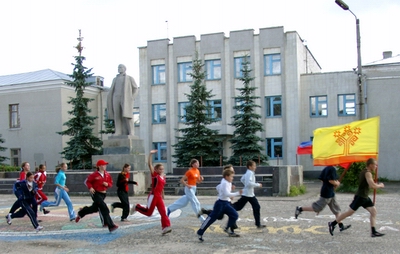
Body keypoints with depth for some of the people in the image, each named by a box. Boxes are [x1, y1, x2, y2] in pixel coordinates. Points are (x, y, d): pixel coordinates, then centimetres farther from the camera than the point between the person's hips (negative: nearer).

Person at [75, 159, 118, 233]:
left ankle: (81, 212, 51)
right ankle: (110, 226, -19)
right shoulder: (94, 175, -11)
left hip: (103, 194, 7)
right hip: (96, 193, -7)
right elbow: (87, 181, -1)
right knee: (104, 209, -17)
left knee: (94, 208, 22)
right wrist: (90, 188, -17)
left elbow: (111, 183, 12)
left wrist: (107, 184, -10)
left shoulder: (107, 175, 5)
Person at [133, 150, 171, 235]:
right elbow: (149, 164, -16)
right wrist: (151, 154, -23)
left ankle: (165, 228, -5)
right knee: (148, 212, 3)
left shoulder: (163, 177, 12)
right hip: (153, 196, -6)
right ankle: (136, 207, 28)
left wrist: (162, 196, 25)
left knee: (163, 212, -4)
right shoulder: (154, 175, -6)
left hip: (159, 197, 6)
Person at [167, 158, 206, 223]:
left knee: (184, 202, 16)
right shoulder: (190, 171, -15)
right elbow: (182, 180, -14)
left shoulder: (197, 171, 7)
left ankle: (170, 208, 28)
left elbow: (198, 181, 16)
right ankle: (200, 217, 2)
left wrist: (201, 179, -5)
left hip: (194, 188, 9)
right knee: (195, 202, -6)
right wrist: (187, 185, -24)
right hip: (189, 188, -9)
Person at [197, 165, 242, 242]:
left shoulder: (227, 182, 11)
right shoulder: (225, 183, -17)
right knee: (211, 218, -5)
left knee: (234, 215, 3)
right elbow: (227, 194, -27)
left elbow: (218, 188, 25)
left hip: (226, 203, 9)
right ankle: (200, 232, 3)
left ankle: (228, 230, 16)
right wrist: (237, 193, -24)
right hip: (220, 203, -9)